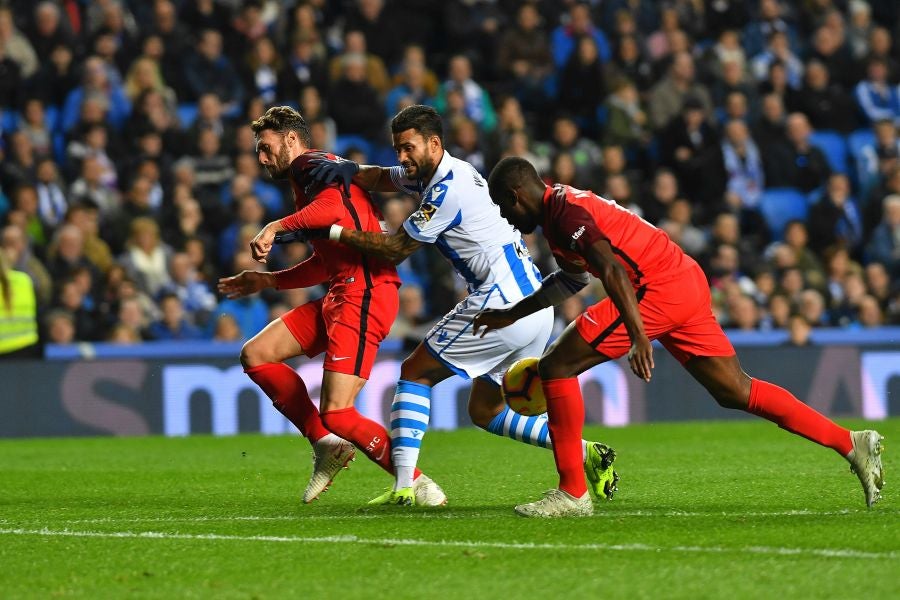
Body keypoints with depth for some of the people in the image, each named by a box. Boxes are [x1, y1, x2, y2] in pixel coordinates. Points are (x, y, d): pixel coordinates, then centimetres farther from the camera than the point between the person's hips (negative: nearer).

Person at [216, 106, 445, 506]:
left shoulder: (314, 165, -3)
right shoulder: (306, 179, 27)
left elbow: (333, 208, -27)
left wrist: (277, 227, -23)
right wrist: (267, 281, 36)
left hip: (364, 293, -10)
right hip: (342, 294, 10)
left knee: (336, 414, -16)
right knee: (255, 356, 7)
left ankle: (415, 482, -4)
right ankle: (328, 446, 9)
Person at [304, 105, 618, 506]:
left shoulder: (447, 190, -13)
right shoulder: (443, 174, 16)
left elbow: (396, 249, -8)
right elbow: (384, 179, 27)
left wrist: (334, 232, -2)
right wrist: (351, 170, 6)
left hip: (502, 306, -10)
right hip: (534, 308, 10)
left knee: (415, 373, 1)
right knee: (485, 411, 17)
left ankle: (404, 485, -7)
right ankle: (584, 452, 5)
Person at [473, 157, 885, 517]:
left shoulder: (564, 212, -10)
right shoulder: (561, 208, 22)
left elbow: (613, 270, -24)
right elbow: (571, 278, 39)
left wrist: (638, 337, -32)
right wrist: (511, 315, 43)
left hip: (658, 289, -10)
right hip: (688, 282, 10)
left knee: (555, 367, -5)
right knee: (734, 392, 12)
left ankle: (572, 493, -3)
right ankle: (852, 444, 9)